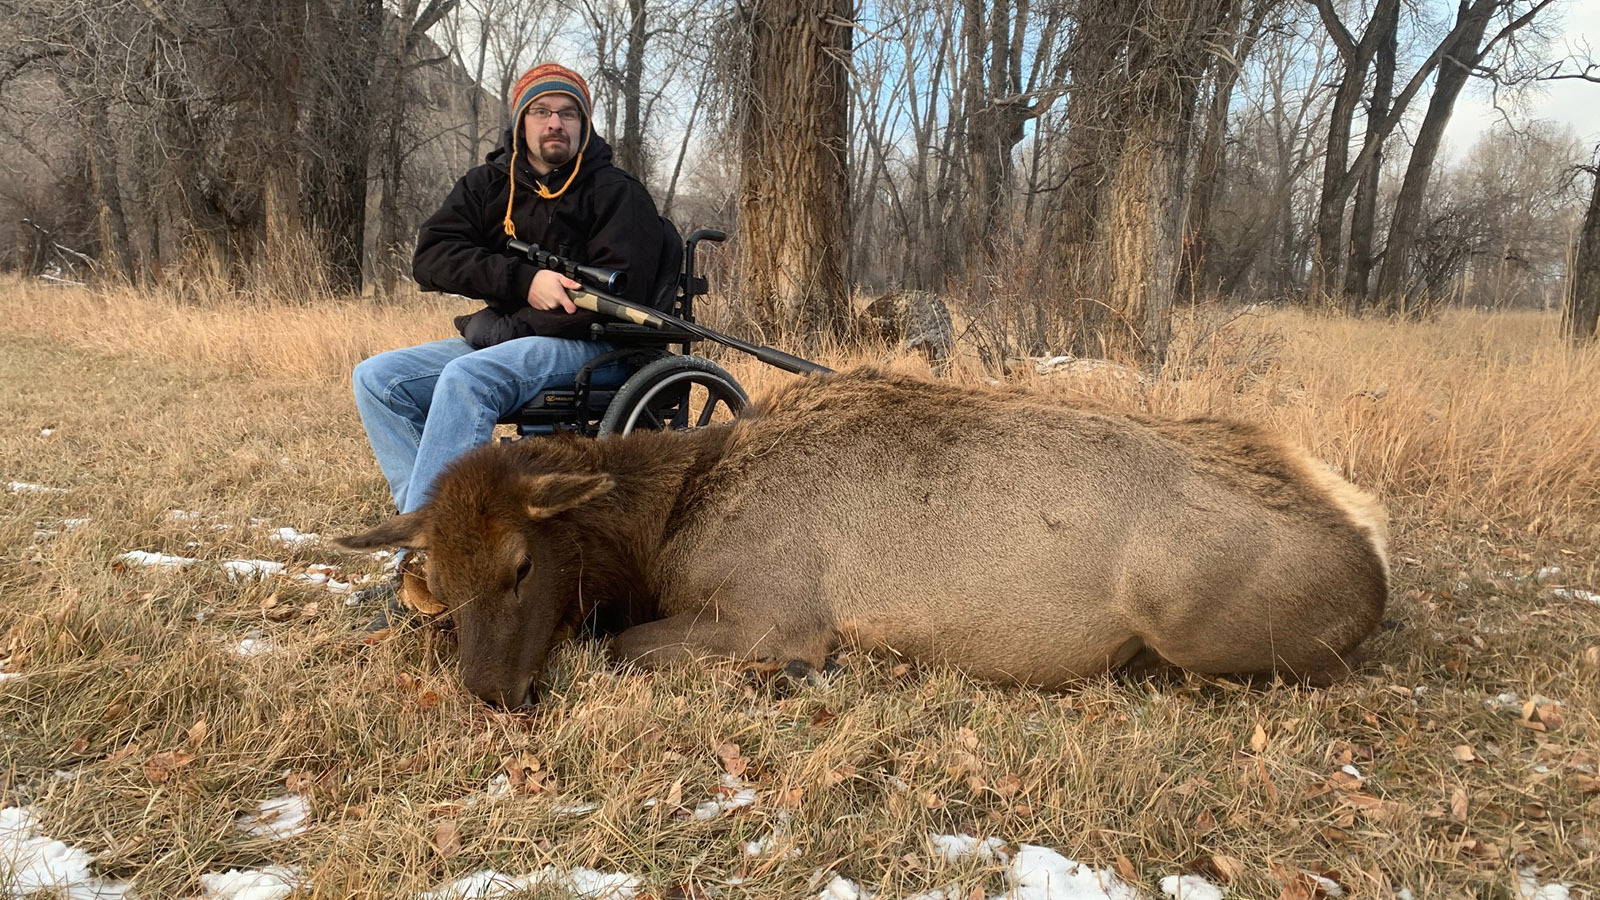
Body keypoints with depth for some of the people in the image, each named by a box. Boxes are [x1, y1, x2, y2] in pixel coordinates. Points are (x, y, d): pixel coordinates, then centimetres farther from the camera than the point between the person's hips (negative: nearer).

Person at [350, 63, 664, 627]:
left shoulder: (617, 194, -2)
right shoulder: (487, 185, 13)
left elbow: (618, 298, -16)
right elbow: (430, 258, -1)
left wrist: (504, 324, -16)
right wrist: (525, 281, -16)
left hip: (587, 350, -7)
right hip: (496, 343, 7)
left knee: (464, 378, -32)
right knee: (376, 378, -9)